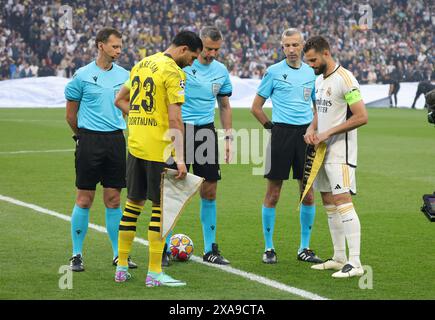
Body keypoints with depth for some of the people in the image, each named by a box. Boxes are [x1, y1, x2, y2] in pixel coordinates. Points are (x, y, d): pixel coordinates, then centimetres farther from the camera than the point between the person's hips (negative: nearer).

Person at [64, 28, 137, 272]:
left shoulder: (124, 75, 7)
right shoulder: (83, 76, -3)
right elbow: (71, 113, 6)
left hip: (116, 140, 3)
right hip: (90, 140, -3)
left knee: (113, 199, 5)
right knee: (84, 199, -1)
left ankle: (119, 254, 12)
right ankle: (77, 254, 7)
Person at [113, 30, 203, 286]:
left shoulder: (142, 64, 13)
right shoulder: (173, 73, -13)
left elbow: (120, 100, 21)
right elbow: (175, 119, -19)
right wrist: (180, 158, -19)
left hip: (135, 147, 8)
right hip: (159, 150, -8)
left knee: (134, 203, 15)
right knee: (161, 207, 0)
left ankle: (121, 268, 19)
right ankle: (154, 274, 2)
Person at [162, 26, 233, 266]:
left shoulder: (221, 71, 8)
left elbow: (224, 106, 18)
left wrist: (228, 137, 13)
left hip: (207, 131, 4)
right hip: (179, 130, -4)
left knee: (209, 192, 4)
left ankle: (210, 250, 12)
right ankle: (164, 249, 5)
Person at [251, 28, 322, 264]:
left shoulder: (311, 73, 10)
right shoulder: (274, 72, 0)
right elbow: (256, 107, 5)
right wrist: (271, 127, -1)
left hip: (305, 133, 4)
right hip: (281, 133, -4)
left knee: (308, 194, 4)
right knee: (273, 193, -2)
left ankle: (304, 249, 14)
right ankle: (269, 248, 7)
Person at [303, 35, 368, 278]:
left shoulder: (345, 79, -15)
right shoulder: (320, 79, 14)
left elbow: (362, 117, -18)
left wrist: (328, 133, -18)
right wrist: (311, 129, 3)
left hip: (341, 151, -9)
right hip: (323, 150, 9)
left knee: (342, 200, -16)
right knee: (329, 202, 11)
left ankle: (355, 263, -18)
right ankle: (339, 258, 19)